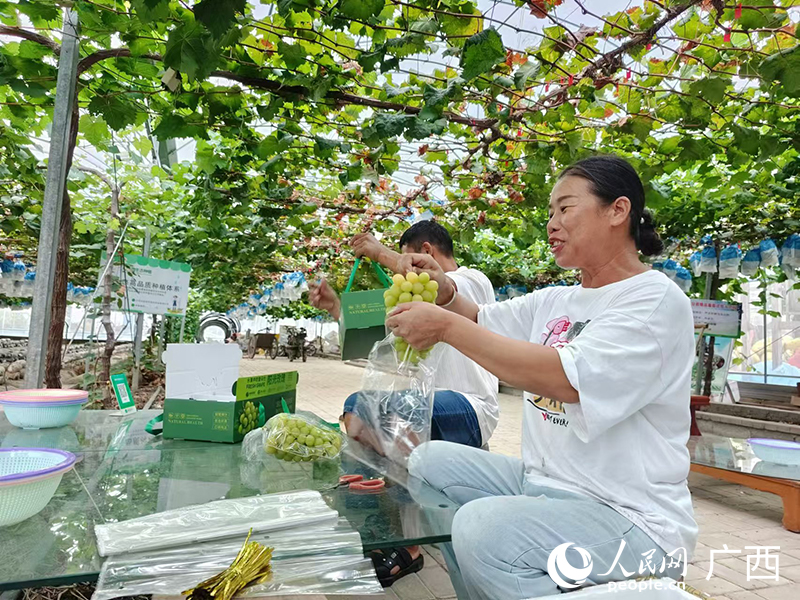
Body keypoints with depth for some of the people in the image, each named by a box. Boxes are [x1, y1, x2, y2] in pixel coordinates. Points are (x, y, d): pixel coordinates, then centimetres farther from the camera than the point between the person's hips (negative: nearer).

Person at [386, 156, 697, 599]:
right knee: (430, 461, 5)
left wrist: (446, 326, -26)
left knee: (481, 527, -31)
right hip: (541, 481, 8)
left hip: (632, 516, -8)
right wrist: (444, 293, -8)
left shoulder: (656, 300, -15)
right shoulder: (553, 301, 9)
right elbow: (480, 321, 14)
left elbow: (567, 377, -29)